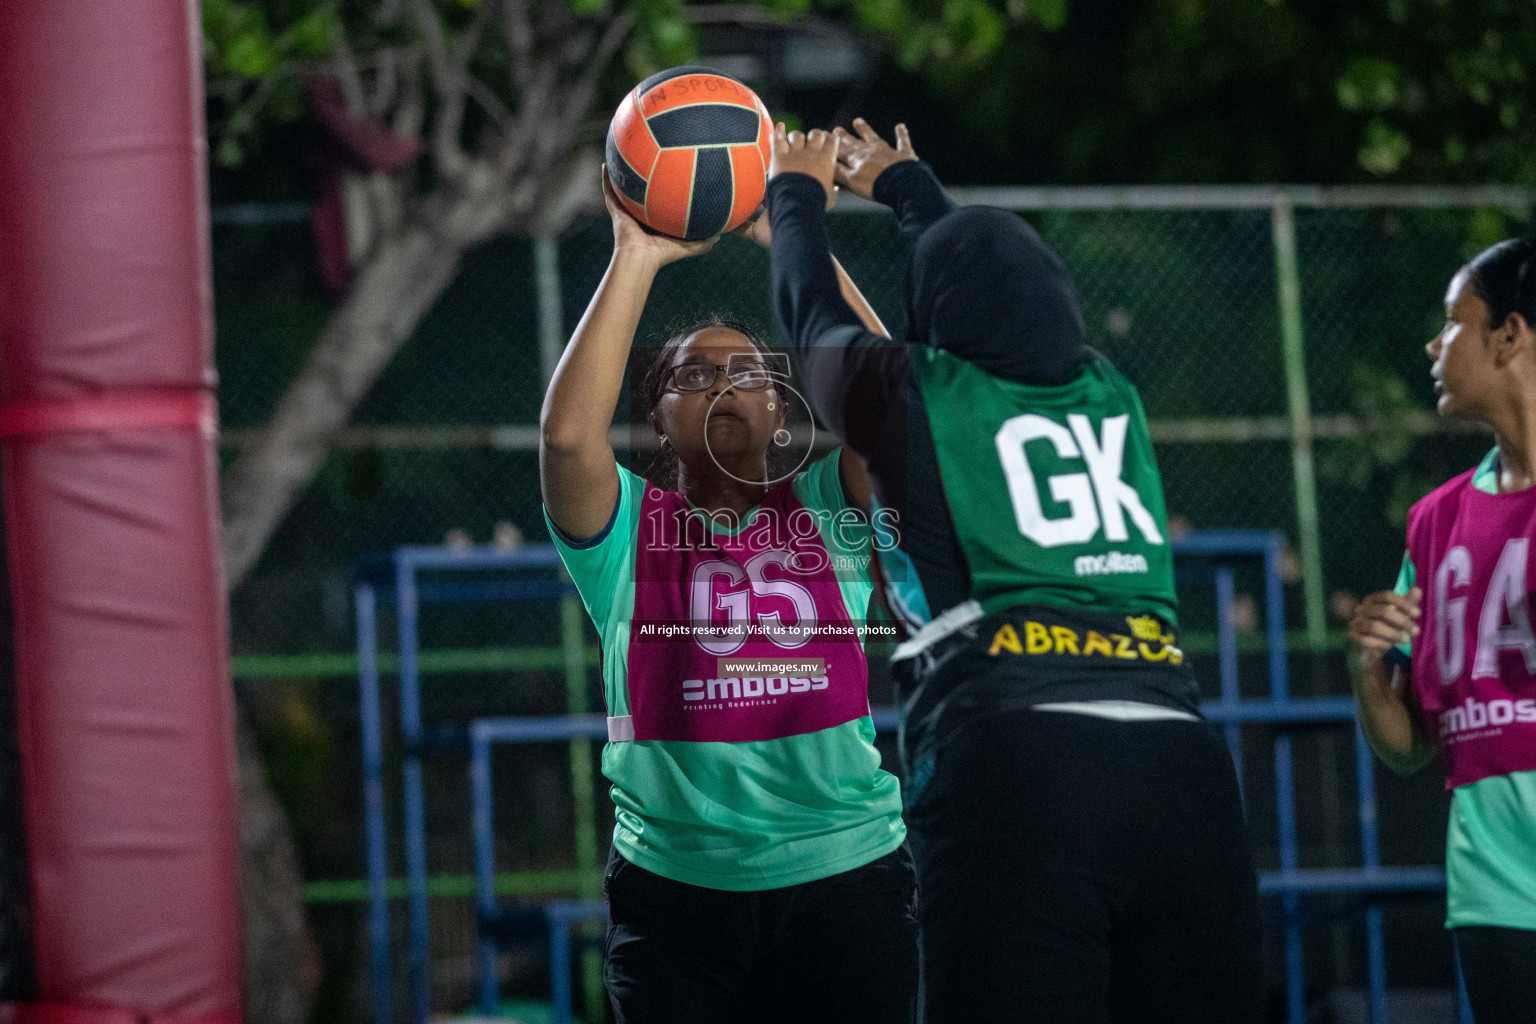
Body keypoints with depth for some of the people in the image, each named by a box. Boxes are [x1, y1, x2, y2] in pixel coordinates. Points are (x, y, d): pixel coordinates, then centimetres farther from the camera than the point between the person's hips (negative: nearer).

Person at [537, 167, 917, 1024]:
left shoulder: (827, 513, 8)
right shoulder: (629, 528, 6)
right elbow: (570, 434, -14)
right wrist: (637, 259, -12)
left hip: (845, 870, 0)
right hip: (675, 884, 0)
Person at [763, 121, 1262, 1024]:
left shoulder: (914, 397, 9)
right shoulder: (1110, 396, 21)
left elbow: (812, 314, 31)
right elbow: (1007, 292, 42)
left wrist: (797, 192, 52)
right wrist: (908, 186, 60)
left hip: (1011, 765, -4)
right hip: (1183, 769, 4)